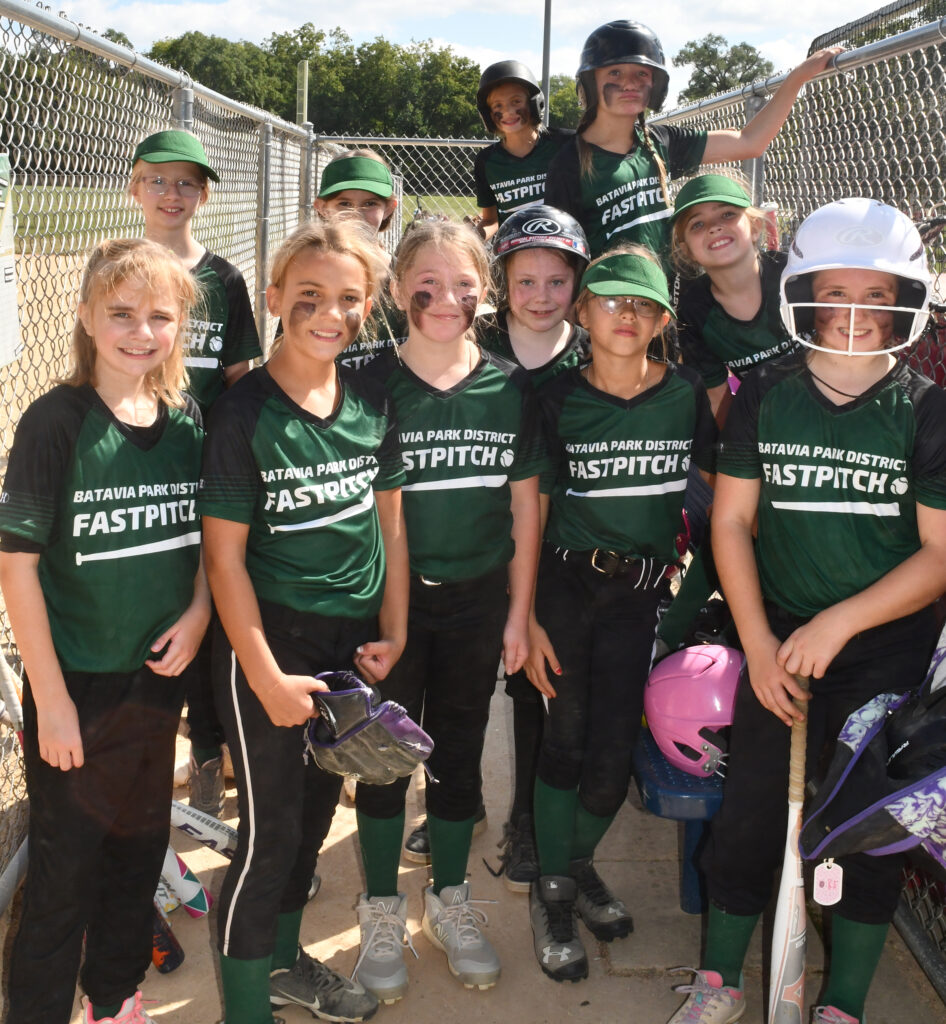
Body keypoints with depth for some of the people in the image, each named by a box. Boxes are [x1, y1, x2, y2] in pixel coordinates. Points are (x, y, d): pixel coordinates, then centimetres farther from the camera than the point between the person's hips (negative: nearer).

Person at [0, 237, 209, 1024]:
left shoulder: (187, 420, 0)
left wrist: (198, 613, -7)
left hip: (160, 674, 5)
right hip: (77, 686, -5)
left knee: (141, 848, 19)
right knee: (66, 869, 7)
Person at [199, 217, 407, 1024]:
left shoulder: (372, 403, 0)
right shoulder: (245, 413, -15)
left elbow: (389, 522, 8)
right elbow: (225, 554, -14)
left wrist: (393, 633, 2)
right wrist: (267, 678, -15)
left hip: (353, 644, 5)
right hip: (269, 641, -5)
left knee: (317, 807, 19)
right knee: (271, 828, 2)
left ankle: (285, 959, 40)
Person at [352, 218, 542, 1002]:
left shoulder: (509, 390, 0)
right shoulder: (371, 385, -7)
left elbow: (525, 508, 4)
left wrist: (519, 612, 3)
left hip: (478, 600, 2)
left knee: (460, 752, 14)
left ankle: (451, 901, 32)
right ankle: (382, 911, 25)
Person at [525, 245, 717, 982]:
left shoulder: (688, 394, -1)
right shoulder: (559, 400, -4)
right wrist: (526, 617, -6)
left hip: (640, 594, 1)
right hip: (565, 584, -1)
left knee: (613, 755, 3)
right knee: (566, 741, 1)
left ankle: (580, 864, 32)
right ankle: (551, 890, 21)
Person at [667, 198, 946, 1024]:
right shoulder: (766, 396, -1)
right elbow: (731, 521, 1)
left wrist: (839, 622, -18)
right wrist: (759, 643, -6)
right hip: (781, 642, 1)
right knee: (749, 819, 5)